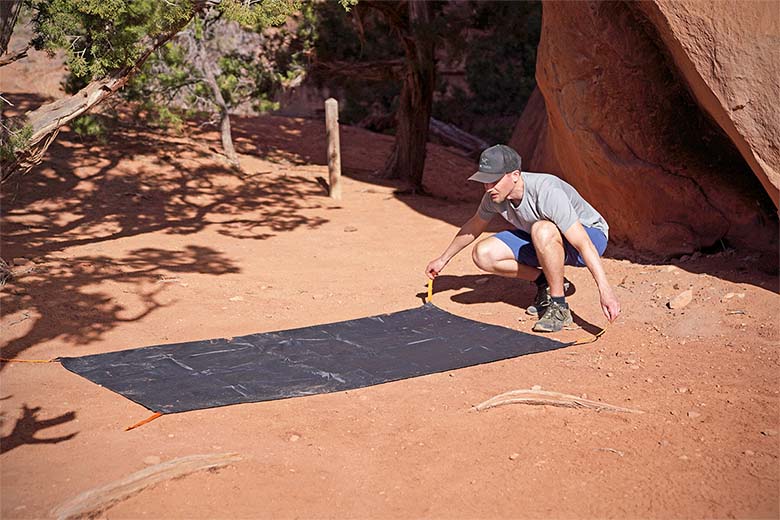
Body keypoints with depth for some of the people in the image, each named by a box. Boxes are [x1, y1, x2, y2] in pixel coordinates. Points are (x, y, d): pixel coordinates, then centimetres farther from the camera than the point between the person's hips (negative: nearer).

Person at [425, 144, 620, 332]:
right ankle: (546, 282, 4)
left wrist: (605, 291, -46)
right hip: (544, 244, 7)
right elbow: (474, 226, 9)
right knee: (483, 254, -12)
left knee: (542, 230, -41)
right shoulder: (495, 195, -12)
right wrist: (443, 259, 17)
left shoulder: (547, 193, -35)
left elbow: (583, 243, -39)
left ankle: (559, 308, -24)